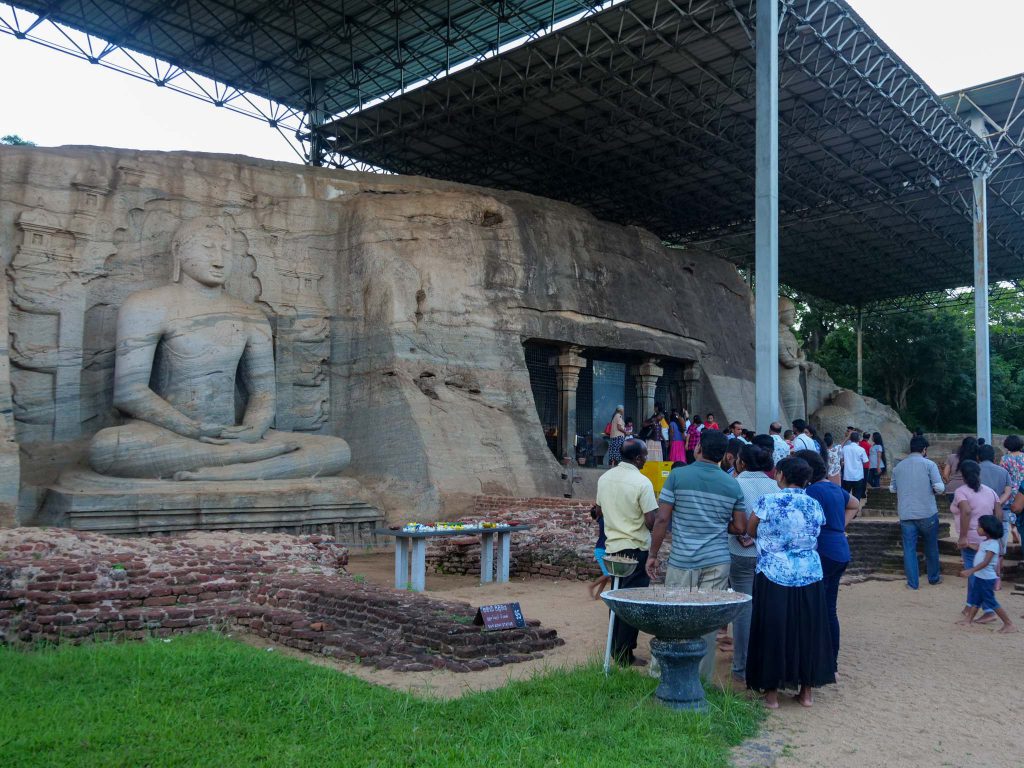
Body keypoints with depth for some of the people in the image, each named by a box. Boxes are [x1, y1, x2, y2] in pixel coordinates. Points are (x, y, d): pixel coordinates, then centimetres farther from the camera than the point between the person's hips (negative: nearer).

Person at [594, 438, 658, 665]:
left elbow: (599, 510, 16)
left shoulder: (605, 478, 4)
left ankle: (616, 648, 24)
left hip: (613, 546, 6)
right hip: (636, 548, -6)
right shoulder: (642, 482, -17)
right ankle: (625, 655, 6)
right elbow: (651, 521, -20)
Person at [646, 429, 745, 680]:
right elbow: (739, 527, 7)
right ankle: (703, 677, 14)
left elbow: (662, 519, -7)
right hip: (717, 562, 3)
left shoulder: (677, 476, -5)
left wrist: (653, 554, 1)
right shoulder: (732, 484, 5)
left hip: (682, 561, -2)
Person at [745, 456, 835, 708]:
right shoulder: (815, 505, 1)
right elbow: (813, 538, 10)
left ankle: (772, 693, 13)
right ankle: (807, 692, 23)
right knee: (806, 631, 14)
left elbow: (750, 531, 1)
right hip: (810, 577, 4)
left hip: (773, 577, -3)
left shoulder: (767, 501, -11)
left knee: (773, 631, 6)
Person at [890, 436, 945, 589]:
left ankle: (912, 583, 6)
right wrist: (932, 490, 8)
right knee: (931, 547, 15)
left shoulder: (898, 466, 5)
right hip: (927, 513, -2)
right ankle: (934, 577, 29)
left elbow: (892, 489, 14)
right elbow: (939, 487, -13)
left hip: (906, 514, 2)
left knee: (909, 549, 5)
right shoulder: (929, 464, -7)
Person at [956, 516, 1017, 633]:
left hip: (986, 578, -9)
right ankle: (968, 619, 24)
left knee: (991, 602, -4)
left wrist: (971, 571, -33)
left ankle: (1009, 625, 3)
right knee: (975, 599, 15)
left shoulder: (992, 544, -21)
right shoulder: (984, 541, 7)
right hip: (979, 576, 9)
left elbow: (986, 562, -29)